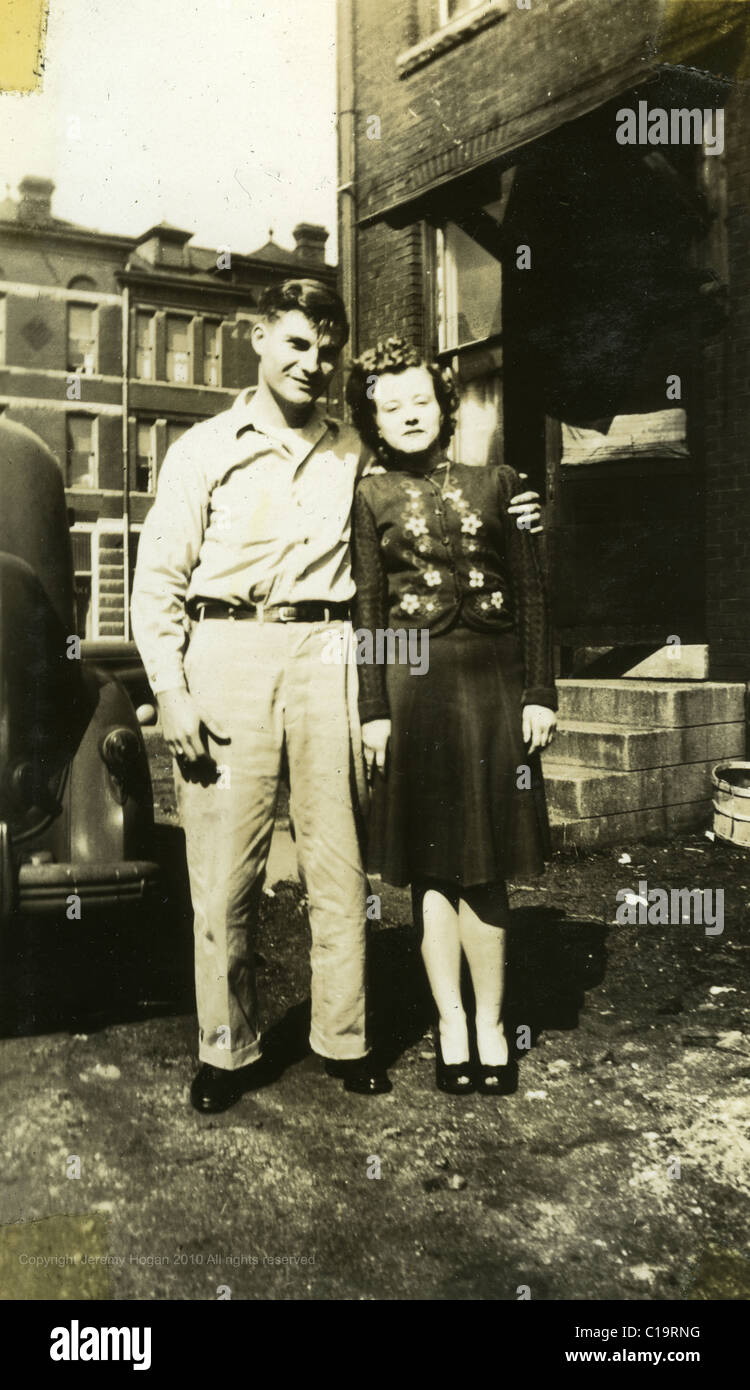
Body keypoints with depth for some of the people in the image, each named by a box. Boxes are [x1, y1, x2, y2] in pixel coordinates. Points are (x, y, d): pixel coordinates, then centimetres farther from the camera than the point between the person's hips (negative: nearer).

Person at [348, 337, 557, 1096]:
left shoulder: (497, 483, 9)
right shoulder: (370, 498, 7)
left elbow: (530, 593, 7)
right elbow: (368, 609, 2)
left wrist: (540, 692, 1)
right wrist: (374, 710, -5)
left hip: (493, 684, 1)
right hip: (414, 685, 0)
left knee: (483, 866, 4)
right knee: (431, 865, 5)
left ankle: (491, 1025, 17)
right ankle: (451, 1025, 17)